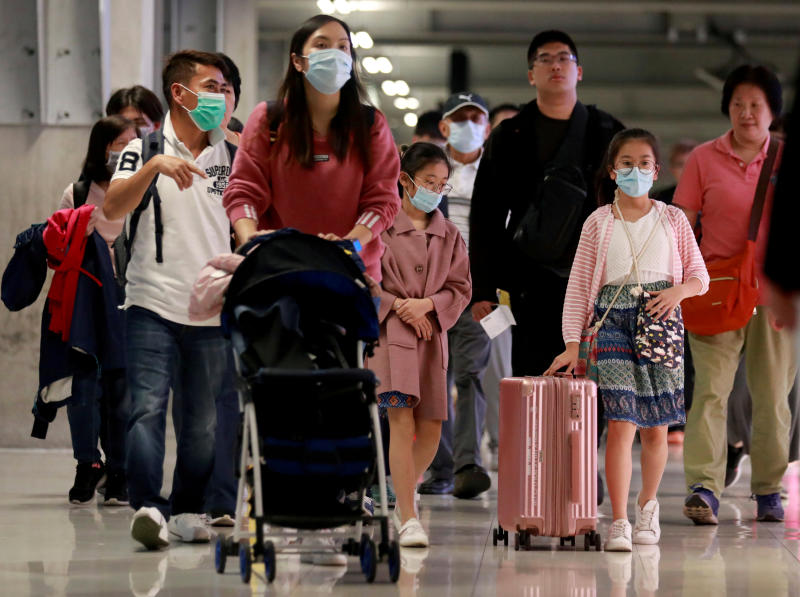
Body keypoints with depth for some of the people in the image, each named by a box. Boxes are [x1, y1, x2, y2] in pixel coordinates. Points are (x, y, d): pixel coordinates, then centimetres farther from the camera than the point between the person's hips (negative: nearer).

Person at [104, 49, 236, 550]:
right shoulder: (145, 149, 2)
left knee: (204, 420, 6)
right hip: (153, 305, -3)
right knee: (148, 407, -16)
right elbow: (113, 209, -12)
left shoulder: (231, 157, 12)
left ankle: (188, 512, 17)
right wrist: (154, 166, -26)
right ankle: (148, 507, -25)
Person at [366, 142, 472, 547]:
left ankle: (405, 495, 32)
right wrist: (397, 305, -12)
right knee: (401, 419, -16)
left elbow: (461, 287, 10)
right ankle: (408, 519, -16)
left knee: (431, 427, 5)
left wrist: (427, 304, -7)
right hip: (389, 331, -5)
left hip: (432, 335, 5)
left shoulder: (449, 234, 12)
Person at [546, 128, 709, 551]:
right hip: (614, 320, -1)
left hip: (661, 321, 2)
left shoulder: (672, 219, 9)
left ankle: (647, 506, 28)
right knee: (621, 423, -13)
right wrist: (572, 344, -2)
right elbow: (579, 285, 5)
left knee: (656, 428, 6)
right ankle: (619, 522, -12)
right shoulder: (599, 223, 7)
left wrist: (678, 291, -11)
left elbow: (699, 276, 12)